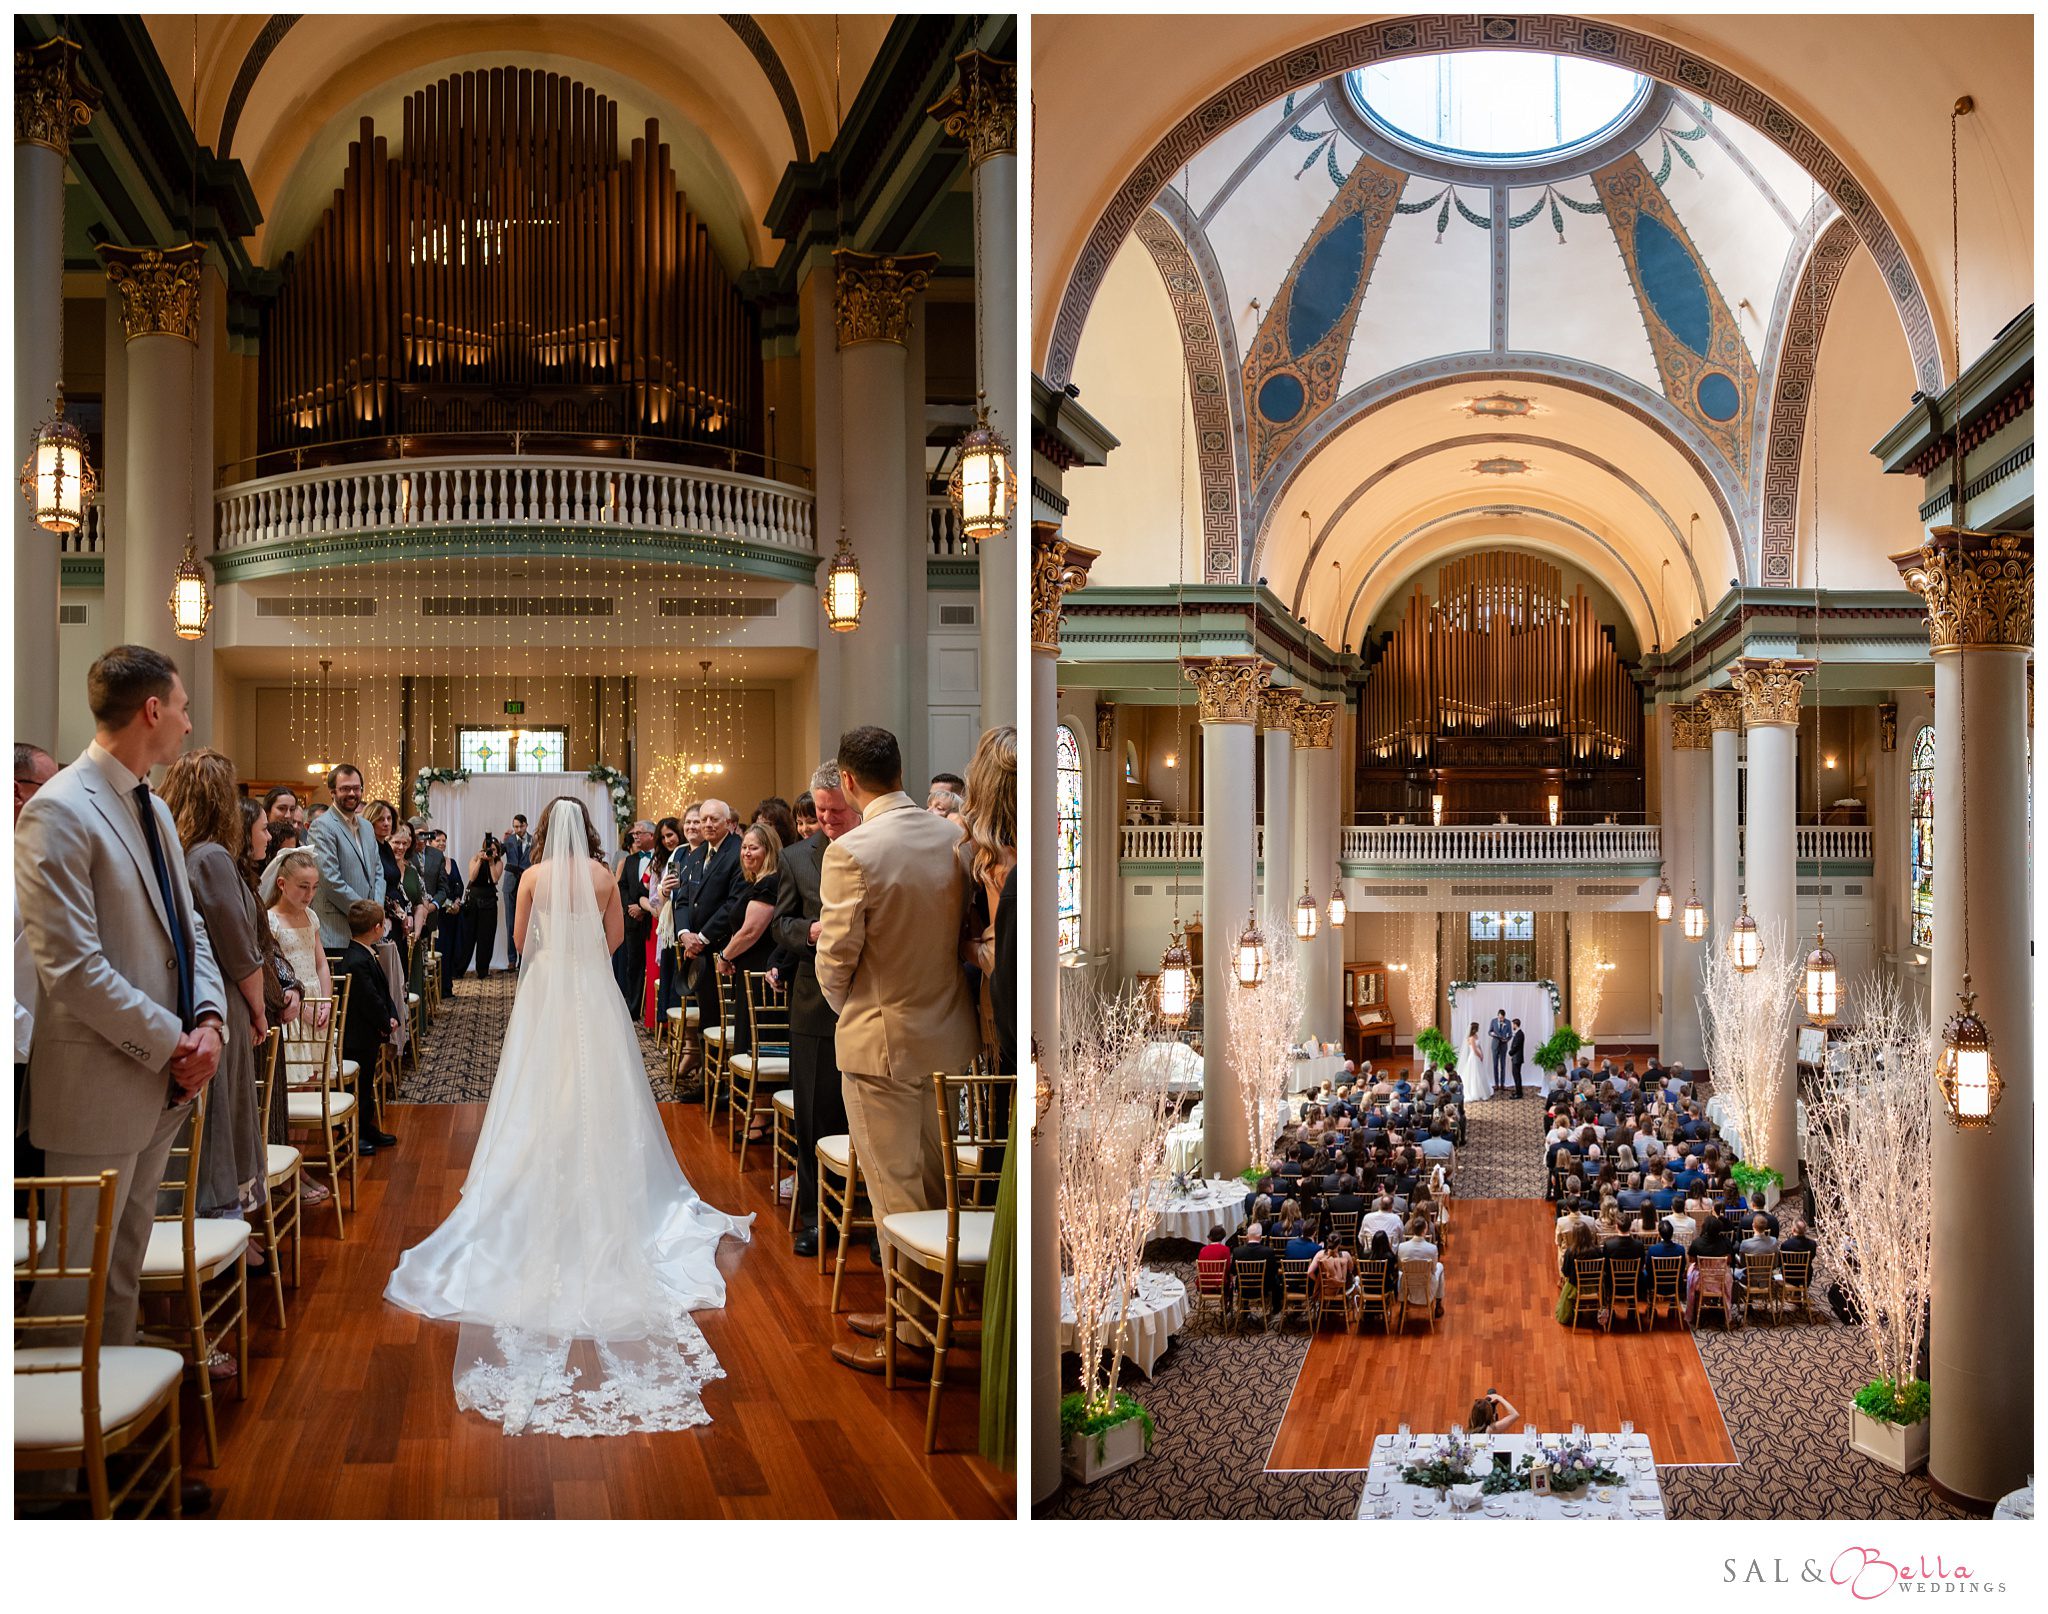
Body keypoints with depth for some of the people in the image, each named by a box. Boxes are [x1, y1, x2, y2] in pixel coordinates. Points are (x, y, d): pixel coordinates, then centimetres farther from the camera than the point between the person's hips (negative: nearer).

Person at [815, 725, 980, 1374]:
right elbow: (963, 928, 5)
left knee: (895, 1191, 4)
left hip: (883, 1040, -6)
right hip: (950, 1032, 7)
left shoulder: (851, 851, -18)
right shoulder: (952, 837, 0)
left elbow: (836, 957, -14)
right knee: (935, 1182, 17)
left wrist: (843, 1006, 5)